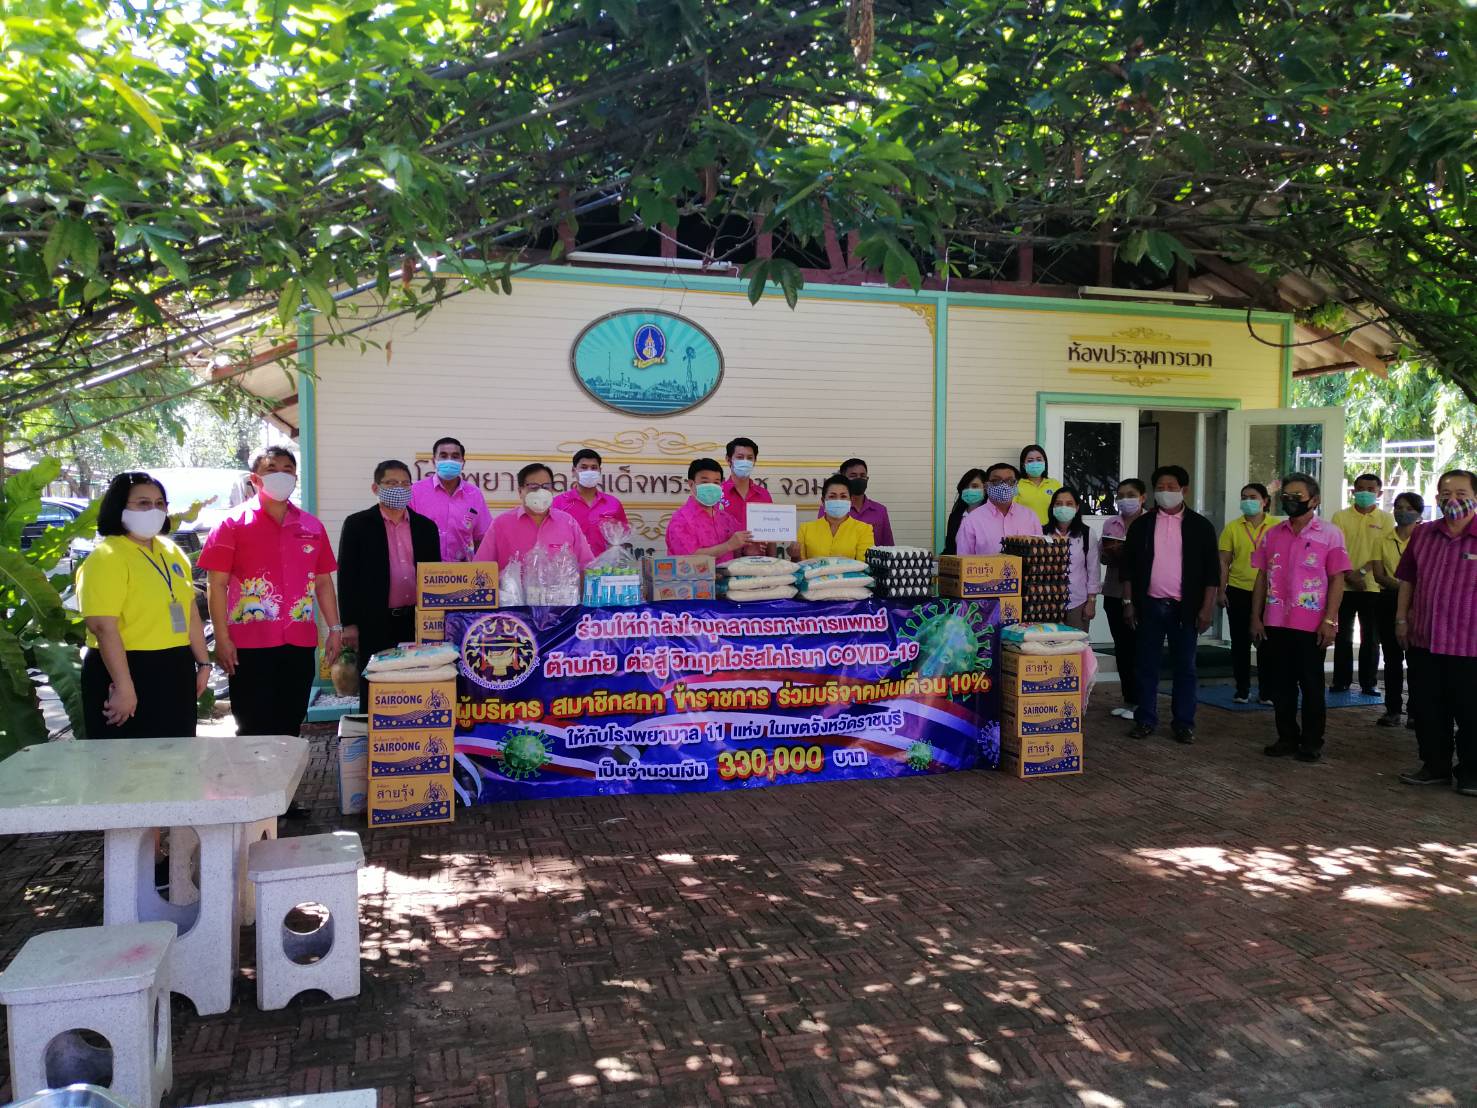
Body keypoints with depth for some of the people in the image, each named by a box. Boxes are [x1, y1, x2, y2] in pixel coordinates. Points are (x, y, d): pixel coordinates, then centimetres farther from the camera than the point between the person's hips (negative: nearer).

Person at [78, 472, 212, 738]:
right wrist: (124, 687, -24)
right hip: (128, 672, -7)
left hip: (176, 671, 7)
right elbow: (104, 627, -20)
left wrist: (203, 662, 15)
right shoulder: (106, 557, -13)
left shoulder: (171, 551, 11)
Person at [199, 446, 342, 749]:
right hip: (250, 645, -4)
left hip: (300, 644, 4)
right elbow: (217, 583, -4)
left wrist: (335, 628, 8)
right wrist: (222, 639, -9)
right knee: (253, 729, 2)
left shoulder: (311, 526, 11)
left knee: (289, 728, 10)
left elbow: (323, 581, 15)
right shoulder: (234, 523, -1)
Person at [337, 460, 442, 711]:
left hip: (417, 622, 3)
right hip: (375, 623, -3)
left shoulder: (426, 526, 10)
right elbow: (347, 575, -2)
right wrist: (349, 623, -7)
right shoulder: (357, 524, 0)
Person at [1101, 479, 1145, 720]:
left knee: (1137, 647, -2)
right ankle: (1128, 699, 17)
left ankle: (1138, 702, 7)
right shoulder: (1110, 524, 11)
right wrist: (1110, 553, -6)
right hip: (1114, 593, 5)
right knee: (1121, 647, 8)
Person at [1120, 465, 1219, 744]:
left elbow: (1211, 571, 1)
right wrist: (1129, 602, 2)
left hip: (1184, 608, -1)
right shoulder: (1141, 524, 6)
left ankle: (1184, 724, 13)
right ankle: (1145, 720, 14)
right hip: (1149, 605, 1)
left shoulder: (1200, 526, 1)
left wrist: (1207, 607, -5)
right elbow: (1129, 566, 8)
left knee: (1185, 667, 5)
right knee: (1147, 665, 6)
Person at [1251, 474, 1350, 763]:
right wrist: (1256, 617, 5)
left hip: (1312, 626, -4)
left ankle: (1312, 742, 17)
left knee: (1311, 685, 6)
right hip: (1275, 623, 4)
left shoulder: (1329, 534, -3)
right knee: (1279, 684, 9)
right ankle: (1287, 737, 22)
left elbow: (1337, 579, -6)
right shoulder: (1272, 535, 9)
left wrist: (1329, 620, -13)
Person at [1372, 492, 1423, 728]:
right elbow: (1378, 574, 1)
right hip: (1389, 601, 3)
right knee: (1392, 657, 6)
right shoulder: (1384, 539, 9)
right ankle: (1393, 709, 12)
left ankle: (1416, 710, 3)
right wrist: (1399, 585, -16)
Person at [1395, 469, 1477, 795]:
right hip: (1423, 642, 4)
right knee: (1428, 711, 13)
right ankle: (1435, 766, 27)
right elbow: (1407, 578, 15)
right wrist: (1401, 618, 11)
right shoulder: (1422, 534, 6)